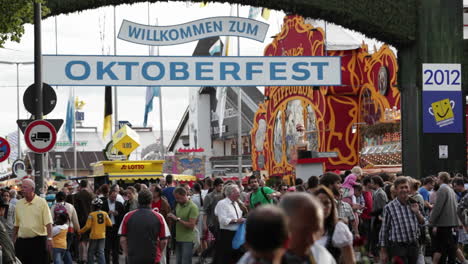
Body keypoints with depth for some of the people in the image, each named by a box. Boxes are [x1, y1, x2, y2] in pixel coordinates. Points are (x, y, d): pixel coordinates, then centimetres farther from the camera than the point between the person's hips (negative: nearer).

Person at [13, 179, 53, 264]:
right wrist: (13, 240, 14)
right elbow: (16, 225, 16)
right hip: (22, 241, 4)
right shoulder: (19, 204, 9)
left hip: (39, 241, -4)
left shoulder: (42, 202, -3)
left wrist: (49, 239, -18)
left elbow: (48, 223, -8)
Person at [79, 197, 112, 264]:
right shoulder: (105, 214, -3)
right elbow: (110, 224, 1)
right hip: (102, 236, 3)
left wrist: (80, 231, 1)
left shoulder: (91, 215, -12)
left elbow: (87, 226, -13)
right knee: (101, 252, 6)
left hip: (94, 236, -3)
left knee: (91, 252, 10)